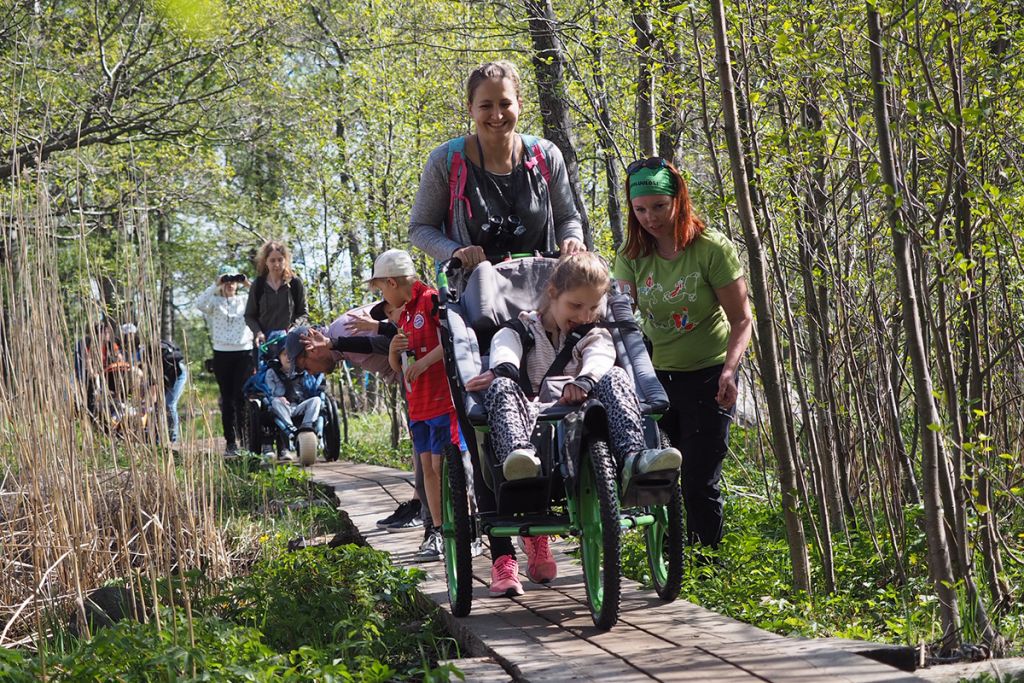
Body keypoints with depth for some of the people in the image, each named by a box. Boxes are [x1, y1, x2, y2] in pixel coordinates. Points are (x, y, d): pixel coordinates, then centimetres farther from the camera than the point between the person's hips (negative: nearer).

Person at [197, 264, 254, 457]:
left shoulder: (246, 300, 10)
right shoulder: (215, 302, 7)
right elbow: (199, 304, -14)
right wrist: (215, 286, -18)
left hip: (244, 353, 0)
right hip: (222, 354, 0)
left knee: (241, 398, -6)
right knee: (227, 399, 3)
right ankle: (230, 442, 6)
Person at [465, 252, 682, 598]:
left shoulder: (594, 335, 23)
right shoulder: (523, 330, 20)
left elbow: (600, 359, -3)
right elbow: (504, 347, -5)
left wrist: (583, 381, -29)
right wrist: (502, 369, -32)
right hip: (531, 416, -1)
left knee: (616, 378, -24)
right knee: (501, 388, -33)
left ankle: (632, 457, -46)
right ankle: (521, 455, -63)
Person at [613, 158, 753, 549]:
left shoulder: (712, 248, -15)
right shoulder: (631, 254, -3)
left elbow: (741, 320, -12)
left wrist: (729, 370, -27)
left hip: (707, 376, -4)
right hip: (654, 375, 4)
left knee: (700, 485, -4)